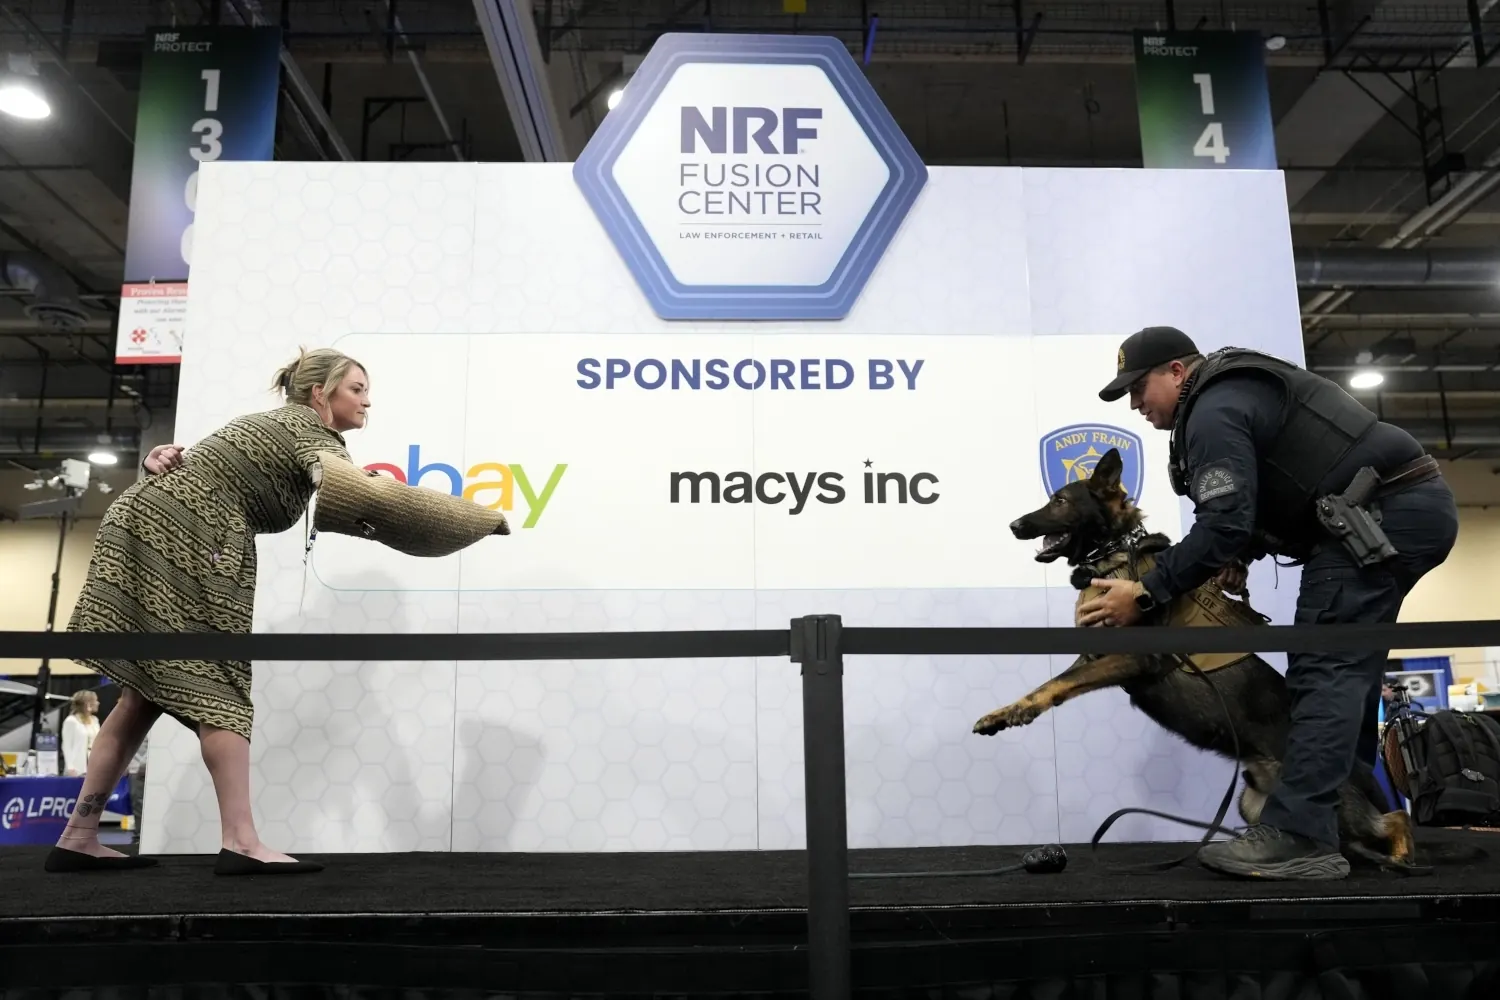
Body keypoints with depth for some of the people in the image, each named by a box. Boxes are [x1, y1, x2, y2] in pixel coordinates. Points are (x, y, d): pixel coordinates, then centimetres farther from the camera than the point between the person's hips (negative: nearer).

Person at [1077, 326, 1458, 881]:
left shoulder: (1214, 410, -13)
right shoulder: (1236, 389, 20)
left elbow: (1223, 524, -22)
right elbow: (1254, 498, 24)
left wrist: (1145, 593, -18)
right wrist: (1245, 552, 8)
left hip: (1384, 514, -11)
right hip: (1410, 504, 11)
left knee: (1326, 669, -15)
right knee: (1346, 666, 14)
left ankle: (1300, 838, -19)